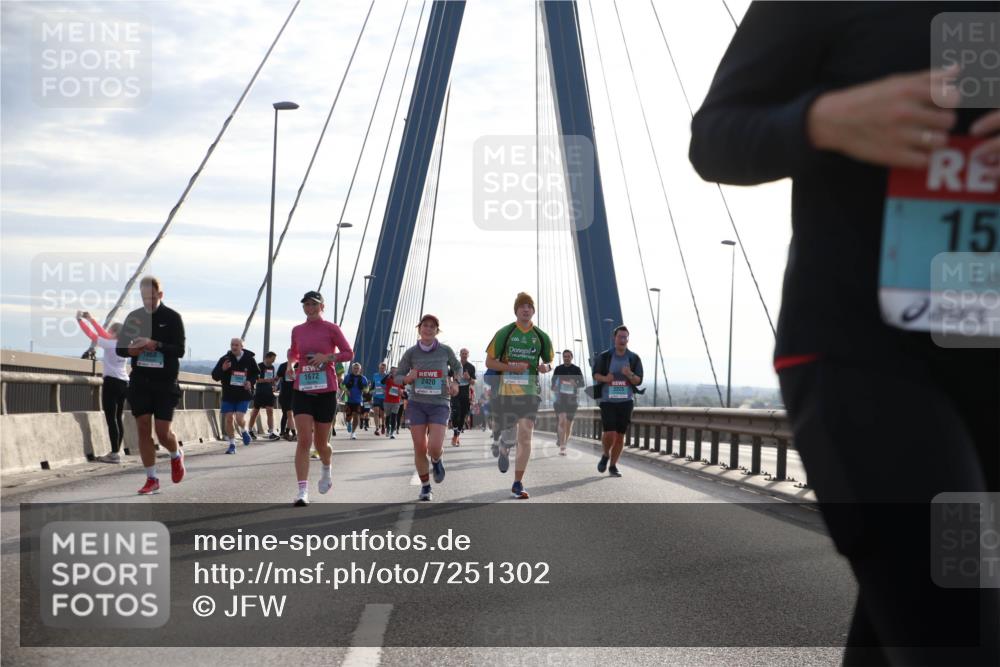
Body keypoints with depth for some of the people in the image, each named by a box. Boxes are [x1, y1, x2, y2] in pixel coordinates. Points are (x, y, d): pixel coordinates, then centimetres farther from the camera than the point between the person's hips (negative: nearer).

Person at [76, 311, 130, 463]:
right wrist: (91, 319, 25)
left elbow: (91, 335, -7)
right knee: (118, 419, 10)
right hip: (123, 383, 8)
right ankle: (116, 452, 12)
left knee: (111, 419, -8)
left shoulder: (111, 345, -10)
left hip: (111, 383, -8)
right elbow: (103, 334, 21)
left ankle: (114, 454, -12)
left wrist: (80, 320, 4)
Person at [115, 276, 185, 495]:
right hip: (140, 381, 3)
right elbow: (120, 348, 11)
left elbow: (179, 350, -10)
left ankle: (176, 455, 29)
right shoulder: (134, 317, 7)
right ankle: (151, 479, 8)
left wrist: (155, 345, -23)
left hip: (165, 383, -3)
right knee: (143, 429, 0)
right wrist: (130, 350, -11)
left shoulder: (172, 318, -3)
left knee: (162, 431, -6)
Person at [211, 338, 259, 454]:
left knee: (240, 418, -14)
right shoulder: (224, 359, -1)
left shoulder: (249, 359, -1)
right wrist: (222, 369, -21)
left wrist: (250, 381, -6)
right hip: (228, 395, 2)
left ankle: (244, 431, 21)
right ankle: (232, 445, 13)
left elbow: (256, 374, 14)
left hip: (243, 395, -2)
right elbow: (215, 376, -1)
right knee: (228, 419, 0)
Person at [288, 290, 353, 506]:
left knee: (321, 443, 8)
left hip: (326, 391, -2)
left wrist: (327, 357, -16)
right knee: (304, 440, -12)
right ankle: (302, 491, -14)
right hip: (302, 391, 2)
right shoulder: (297, 330, 8)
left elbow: (348, 353, -1)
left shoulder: (331, 329, -2)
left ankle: (327, 469, 44)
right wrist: (291, 360, 1)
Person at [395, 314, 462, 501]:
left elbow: (457, 367, 17)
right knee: (420, 449, -1)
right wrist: (408, 378, -15)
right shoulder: (411, 353, -2)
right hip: (417, 403, 1)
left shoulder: (445, 351, -1)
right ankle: (425, 486, 19)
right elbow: (398, 376, 7)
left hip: (440, 404, -1)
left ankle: (437, 461, 22)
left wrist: (455, 382, -2)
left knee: (434, 447, -15)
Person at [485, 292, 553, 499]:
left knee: (525, 439, -4)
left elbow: (549, 362, 18)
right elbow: (489, 362, 0)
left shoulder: (541, 336, 7)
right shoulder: (504, 333, -1)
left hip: (530, 391, 2)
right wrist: (512, 367, -14)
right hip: (508, 391, -2)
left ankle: (518, 484, 3)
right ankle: (503, 449, 36)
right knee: (510, 438, -3)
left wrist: (545, 367, -7)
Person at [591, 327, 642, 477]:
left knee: (620, 436, 3)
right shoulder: (604, 356, 1)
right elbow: (596, 374, 7)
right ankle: (606, 455, 19)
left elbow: (639, 381, 2)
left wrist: (630, 375, -19)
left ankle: (613, 466, 16)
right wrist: (604, 378, -15)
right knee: (609, 434, -13)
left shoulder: (634, 358, 4)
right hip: (607, 400, -2)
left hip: (626, 401, 2)